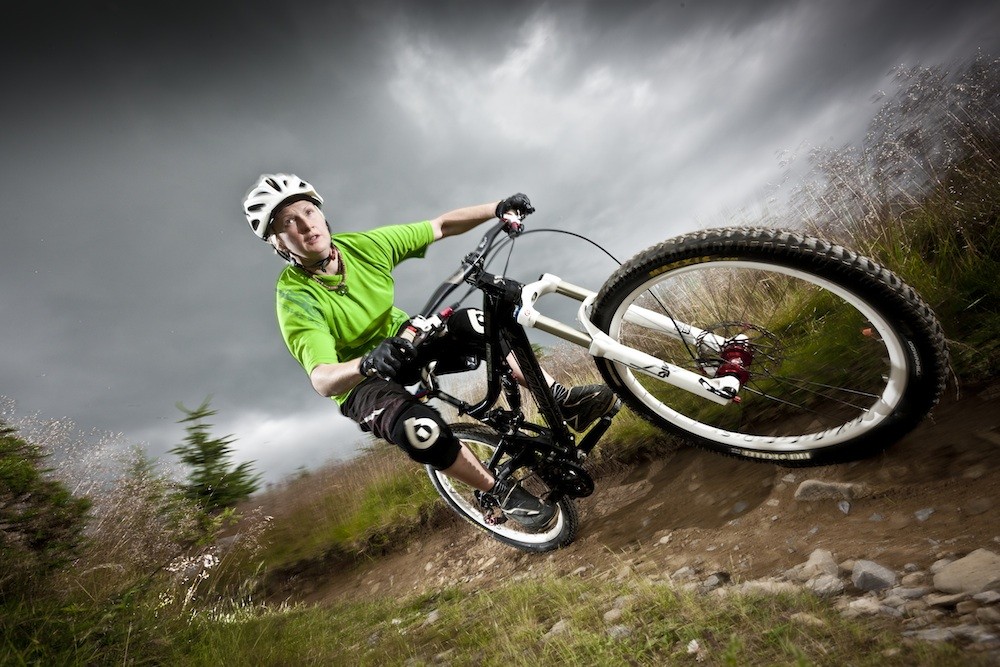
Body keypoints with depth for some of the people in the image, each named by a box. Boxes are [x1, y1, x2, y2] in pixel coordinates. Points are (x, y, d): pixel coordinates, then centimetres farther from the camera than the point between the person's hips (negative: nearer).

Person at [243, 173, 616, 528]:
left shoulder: (363, 245, -12)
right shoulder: (295, 299, -23)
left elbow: (441, 226, -8)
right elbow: (322, 379, -34)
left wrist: (497, 209, -20)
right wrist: (367, 364, -55)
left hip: (402, 341, 4)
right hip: (360, 381, -4)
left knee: (476, 324, -24)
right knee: (420, 429, -35)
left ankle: (561, 400, -13)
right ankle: (498, 492, -9)